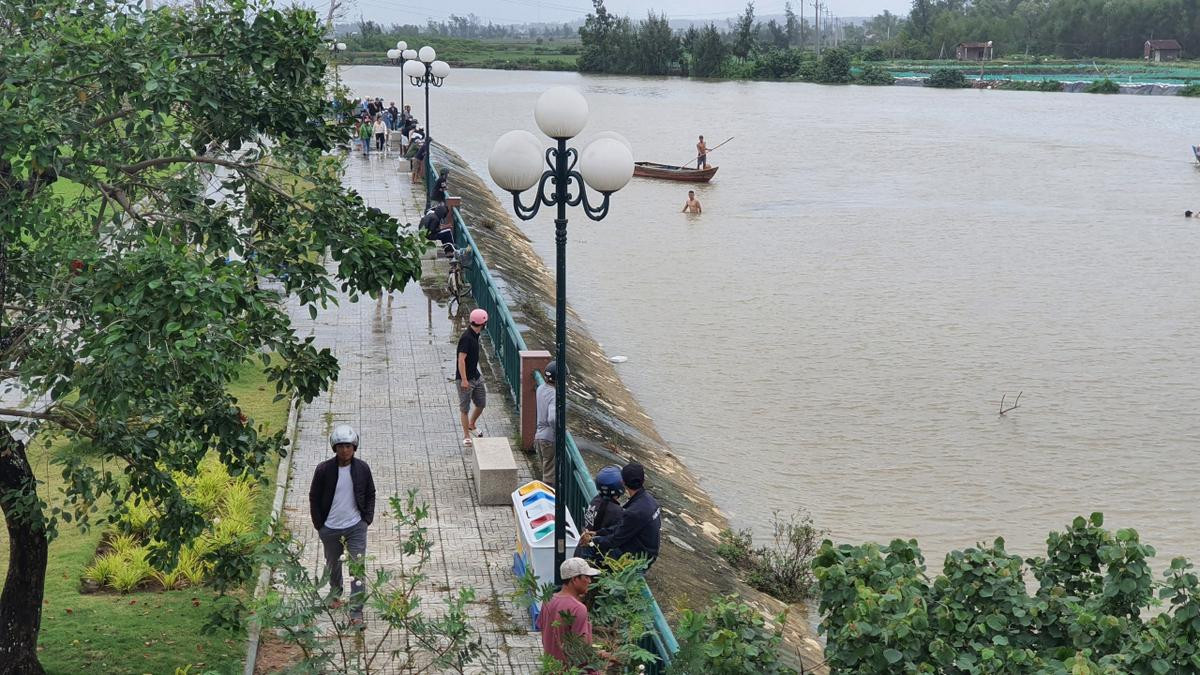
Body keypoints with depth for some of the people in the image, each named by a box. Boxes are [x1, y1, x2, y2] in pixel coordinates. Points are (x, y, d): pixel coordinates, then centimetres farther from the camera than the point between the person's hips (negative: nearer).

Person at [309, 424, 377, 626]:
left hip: (356, 527, 0)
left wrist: (367, 519, -1)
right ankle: (336, 593, 49)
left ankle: (356, 611, -3)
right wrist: (319, 525, -4)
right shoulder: (324, 470, -12)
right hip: (330, 529, 0)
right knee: (333, 564, 20)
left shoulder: (362, 468, -6)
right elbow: (314, 498, -2)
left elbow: (370, 495, 7)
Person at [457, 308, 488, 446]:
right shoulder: (467, 338, -23)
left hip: (476, 376, 9)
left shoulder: (475, 335, 5)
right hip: (466, 379, -9)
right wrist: (464, 380, -24)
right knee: (464, 408, 3)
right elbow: (461, 360, -24)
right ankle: (466, 436, 13)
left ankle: (471, 425, 36)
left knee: (481, 403, 14)